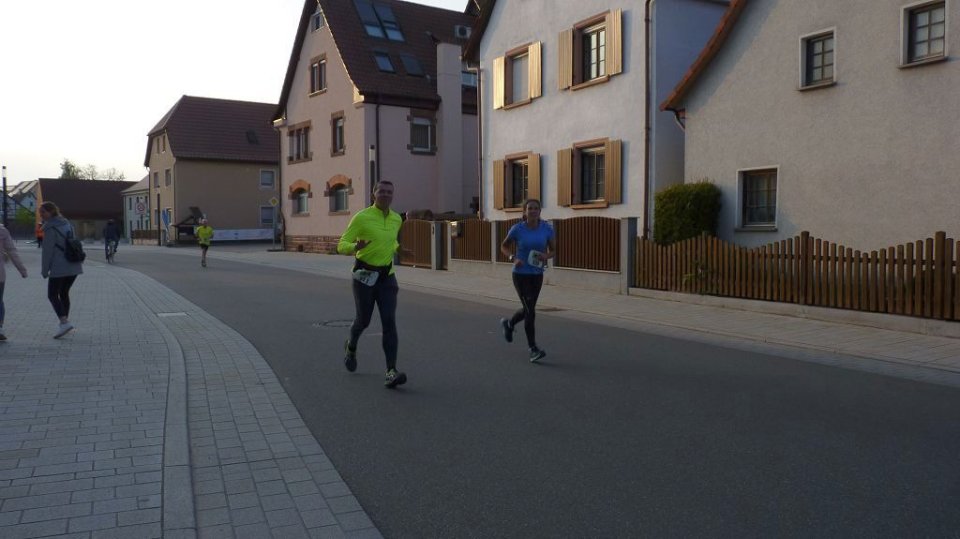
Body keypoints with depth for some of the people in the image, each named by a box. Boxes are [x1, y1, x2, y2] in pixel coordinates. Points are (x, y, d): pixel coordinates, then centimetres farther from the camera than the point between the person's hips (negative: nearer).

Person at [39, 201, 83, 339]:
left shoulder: (50, 228, -10)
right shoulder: (67, 223, 13)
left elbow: (48, 251, -11)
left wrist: (44, 270, -4)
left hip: (59, 268, -8)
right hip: (75, 266, 8)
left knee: (52, 295, 1)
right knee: (64, 293, 19)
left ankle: (64, 322, -14)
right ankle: (65, 321, 21)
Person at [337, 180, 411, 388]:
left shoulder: (396, 219, 7)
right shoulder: (361, 217, -10)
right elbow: (342, 246, -11)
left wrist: (398, 249, 5)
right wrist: (355, 247, -34)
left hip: (386, 277, 3)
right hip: (364, 275, -3)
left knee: (389, 322, -13)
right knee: (363, 320, 10)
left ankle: (391, 372, -18)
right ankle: (351, 346, 46)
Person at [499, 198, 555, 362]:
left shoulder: (547, 228, -6)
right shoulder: (517, 229, -12)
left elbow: (552, 250, 6)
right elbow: (504, 247, 2)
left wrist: (546, 256, -16)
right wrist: (513, 258, -16)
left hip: (537, 275, 4)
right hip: (520, 275, -4)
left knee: (527, 309, 18)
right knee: (530, 311, -11)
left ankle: (508, 324, 49)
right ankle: (533, 349, -3)